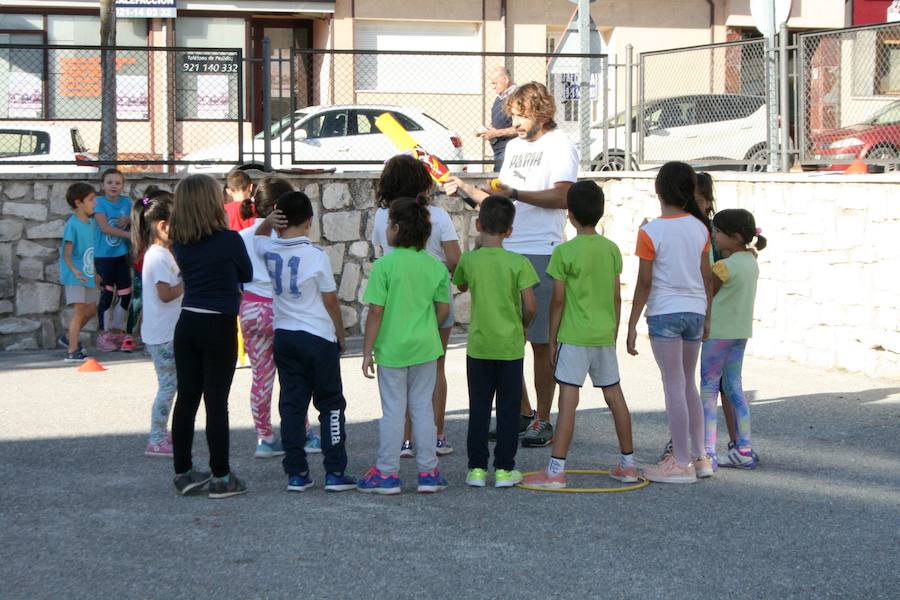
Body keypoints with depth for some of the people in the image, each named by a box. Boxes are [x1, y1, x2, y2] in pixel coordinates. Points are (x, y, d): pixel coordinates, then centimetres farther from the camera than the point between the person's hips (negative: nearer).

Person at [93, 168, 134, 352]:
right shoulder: (100, 202, -8)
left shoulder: (126, 202, 5)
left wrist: (129, 220, -11)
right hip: (103, 256, -5)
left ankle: (117, 330, 22)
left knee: (125, 294, 7)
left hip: (121, 255, 5)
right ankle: (104, 334, 10)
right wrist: (129, 235, -24)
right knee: (106, 294, 0)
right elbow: (104, 227, -18)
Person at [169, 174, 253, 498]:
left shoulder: (180, 243, 2)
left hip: (187, 324, 5)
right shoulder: (228, 240, -12)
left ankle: (183, 472, 17)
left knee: (186, 398, 10)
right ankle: (221, 477, 4)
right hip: (219, 326, -5)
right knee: (216, 401, -1)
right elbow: (247, 274, 3)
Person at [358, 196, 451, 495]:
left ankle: (387, 473, 10)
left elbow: (376, 311, -12)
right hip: (425, 347, 3)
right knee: (423, 408, 11)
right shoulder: (435, 266, -1)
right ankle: (428, 472, 14)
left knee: (393, 411, 4)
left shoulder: (384, 265, -13)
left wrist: (367, 350, -5)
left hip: (392, 348, -3)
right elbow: (443, 309, 4)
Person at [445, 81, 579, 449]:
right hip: (507, 253, 7)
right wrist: (465, 189, 15)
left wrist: (517, 193, -25)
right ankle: (522, 413, 19)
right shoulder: (513, 146, 20)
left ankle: (543, 421, 4)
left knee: (541, 343, -3)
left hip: (541, 256, -7)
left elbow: (562, 197, -19)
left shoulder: (559, 146, -4)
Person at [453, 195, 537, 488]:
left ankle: (477, 467, 10)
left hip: (479, 346, 1)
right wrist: (523, 327, 9)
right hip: (510, 345, -1)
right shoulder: (518, 262, -10)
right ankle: (504, 468, 9)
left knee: (479, 409, 9)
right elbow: (530, 306, -11)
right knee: (508, 409, 7)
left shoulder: (469, 260, -5)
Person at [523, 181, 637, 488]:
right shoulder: (611, 249, 6)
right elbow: (617, 297, 10)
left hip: (575, 336, -6)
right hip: (605, 336, 6)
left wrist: (552, 338, 0)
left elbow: (558, 300, -8)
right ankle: (628, 463, 22)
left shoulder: (565, 252, -10)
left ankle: (556, 469, -10)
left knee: (568, 397, -8)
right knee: (614, 395, 14)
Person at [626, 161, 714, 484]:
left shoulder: (650, 232, -10)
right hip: (695, 312, 5)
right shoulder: (700, 228, 4)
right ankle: (699, 456, 21)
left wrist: (632, 325, -3)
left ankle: (681, 463, 1)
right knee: (688, 385, 17)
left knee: (674, 387, -1)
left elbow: (644, 283, -9)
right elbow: (707, 277, 9)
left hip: (665, 313, -5)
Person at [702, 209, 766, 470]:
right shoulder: (751, 261, 5)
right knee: (733, 388, 14)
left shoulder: (724, 267, -18)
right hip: (741, 331, 8)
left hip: (719, 331, -8)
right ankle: (744, 449, 15)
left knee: (709, 389, -3)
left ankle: (708, 452, -6)